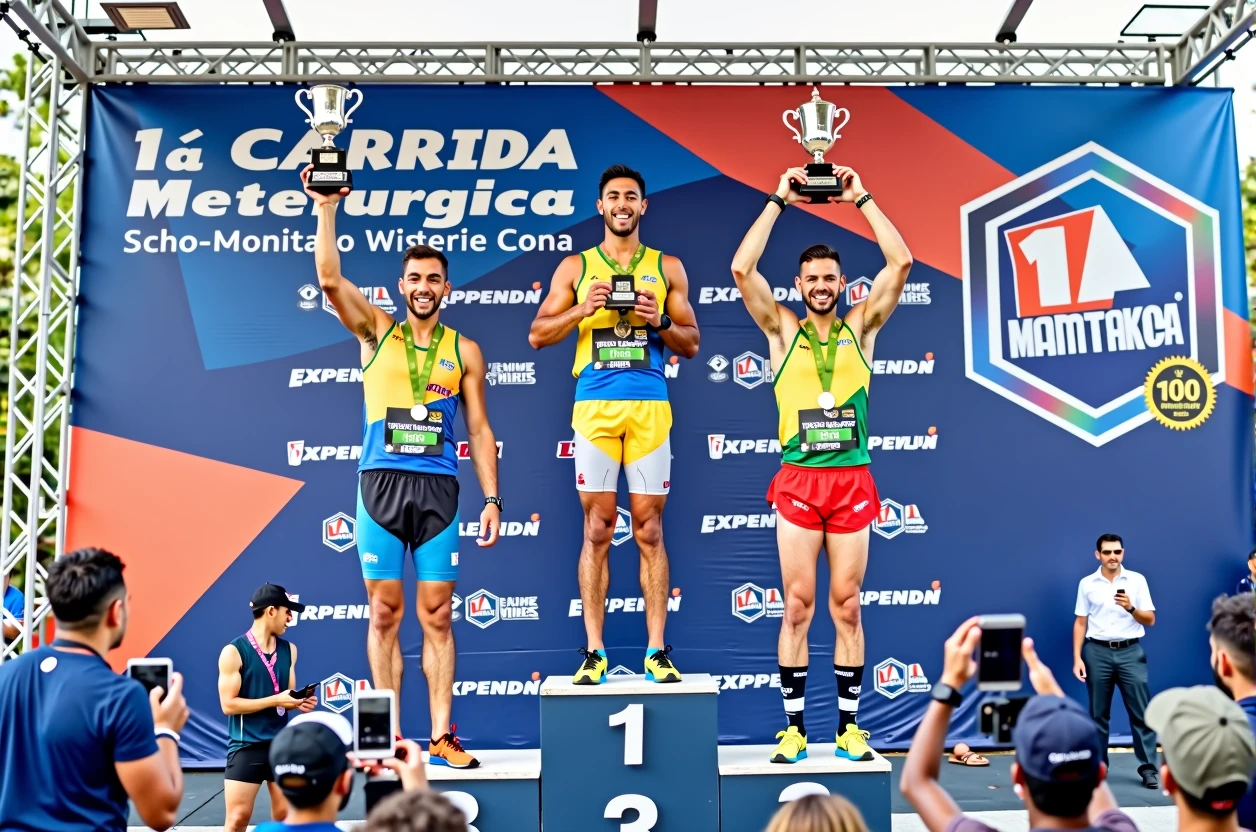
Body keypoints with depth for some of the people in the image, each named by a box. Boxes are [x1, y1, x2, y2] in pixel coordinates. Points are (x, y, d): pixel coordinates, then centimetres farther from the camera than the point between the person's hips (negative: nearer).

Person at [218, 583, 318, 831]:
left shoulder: (289, 650, 7)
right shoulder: (234, 652, -10)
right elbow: (229, 704, -14)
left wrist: (299, 703, -5)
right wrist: (275, 700, -18)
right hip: (247, 746, -5)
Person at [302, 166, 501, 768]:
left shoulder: (464, 350, 9)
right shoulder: (376, 332, 8)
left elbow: (479, 429, 8)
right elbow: (330, 279, -6)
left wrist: (491, 498, 2)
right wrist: (326, 209, -12)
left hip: (439, 489, 0)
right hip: (381, 485, 0)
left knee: (437, 615, 3)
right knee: (384, 614, 3)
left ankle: (441, 736, 8)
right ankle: (389, 737, 11)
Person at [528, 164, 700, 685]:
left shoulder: (667, 267, 12)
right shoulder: (575, 266, 11)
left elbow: (692, 345, 11)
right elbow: (537, 335, 6)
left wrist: (660, 320, -7)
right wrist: (582, 309, -9)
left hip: (650, 406, 0)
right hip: (595, 404, 0)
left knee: (650, 530, 2)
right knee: (597, 530, 2)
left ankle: (656, 651, 7)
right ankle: (594, 651, 7)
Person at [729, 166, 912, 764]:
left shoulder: (861, 327, 8)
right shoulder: (783, 329, 5)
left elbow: (901, 263, -1)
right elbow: (742, 269, -7)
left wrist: (861, 198, 1)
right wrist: (778, 201, -3)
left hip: (852, 480, 1)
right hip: (798, 481, -1)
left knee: (847, 608, 6)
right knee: (798, 608, 3)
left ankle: (849, 726, 15)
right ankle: (794, 727, 11)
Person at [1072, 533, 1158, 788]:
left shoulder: (1137, 580, 2)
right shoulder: (1086, 583, 3)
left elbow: (1150, 620, 2)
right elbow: (1080, 623, 6)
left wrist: (1131, 608, -17)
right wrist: (1077, 658, -1)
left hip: (1130, 652, 0)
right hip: (1097, 652, 1)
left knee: (1140, 712, -1)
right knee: (1098, 714, 7)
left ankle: (1148, 768, 6)